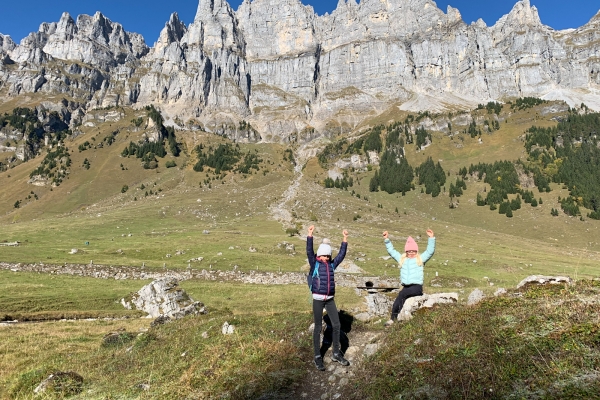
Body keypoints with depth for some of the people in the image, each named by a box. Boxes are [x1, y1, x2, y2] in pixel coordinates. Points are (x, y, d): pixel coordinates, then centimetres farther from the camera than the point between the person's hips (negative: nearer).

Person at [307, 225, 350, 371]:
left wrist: (345, 239, 5)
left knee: (336, 325, 7)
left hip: (330, 299, 5)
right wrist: (310, 234, -26)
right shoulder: (314, 264, -4)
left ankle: (336, 354, 23)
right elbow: (309, 251, -16)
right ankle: (317, 357, 15)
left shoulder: (332, 264, 8)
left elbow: (341, 254, 10)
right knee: (318, 327, 4)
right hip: (318, 299, -5)